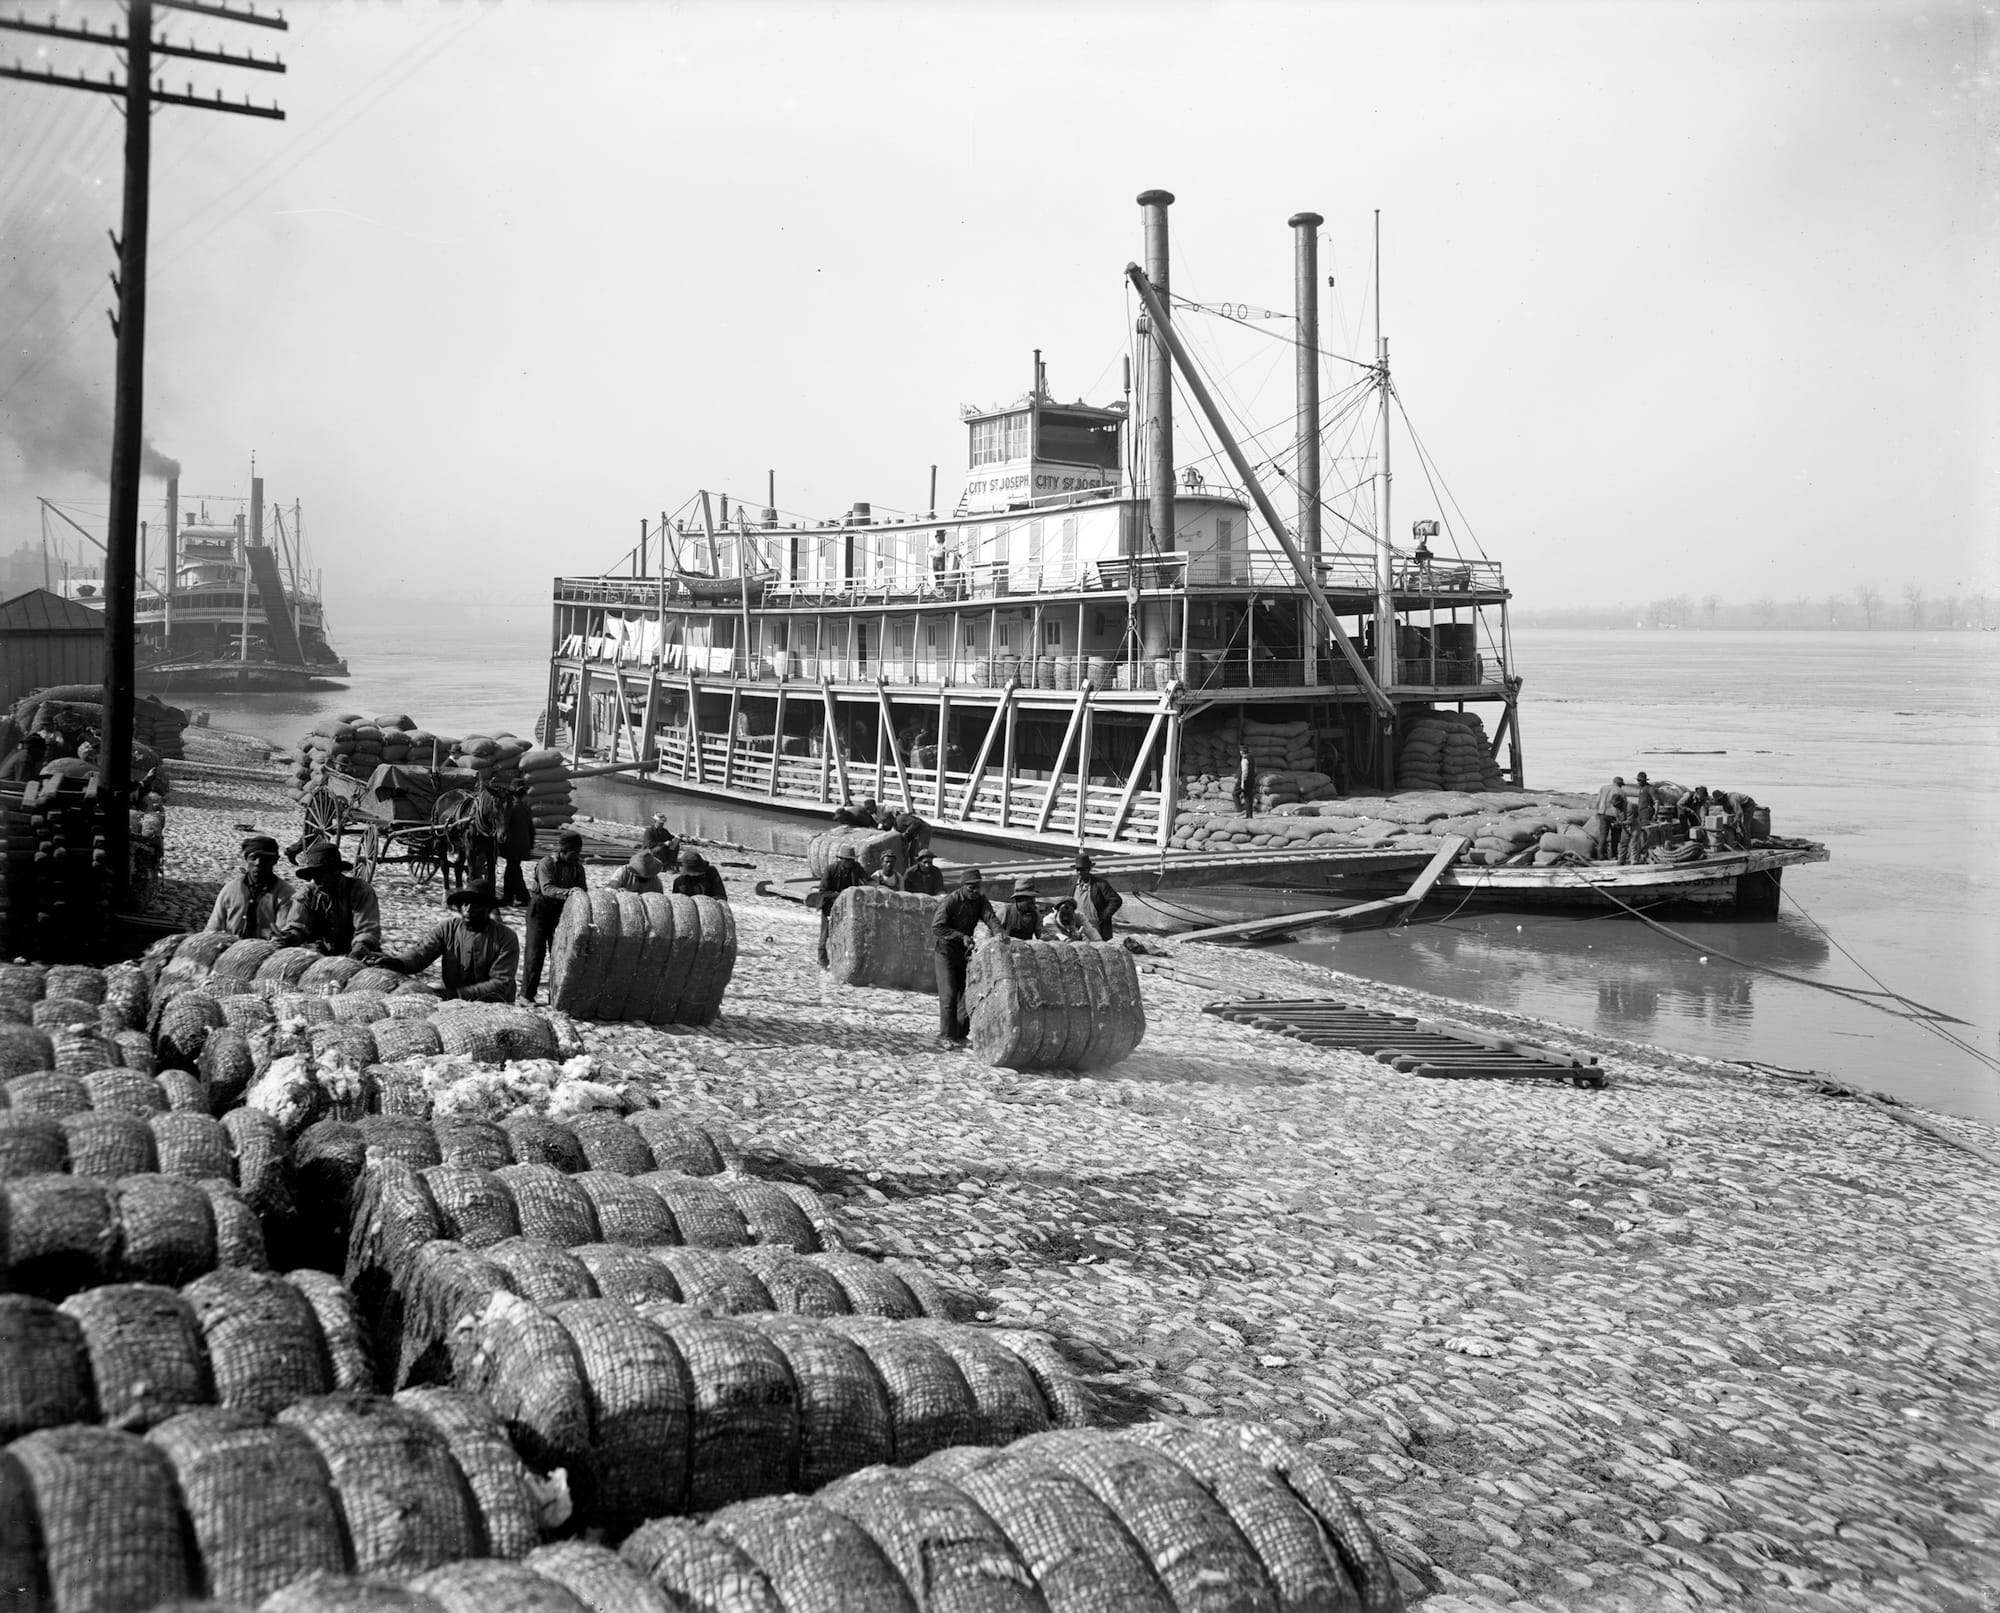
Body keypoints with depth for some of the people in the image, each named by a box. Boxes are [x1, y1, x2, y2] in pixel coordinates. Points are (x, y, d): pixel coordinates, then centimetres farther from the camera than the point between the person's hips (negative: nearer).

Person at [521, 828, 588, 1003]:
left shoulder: (577, 868, 3)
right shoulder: (546, 864, -14)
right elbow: (546, 888, -28)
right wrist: (567, 892, -45)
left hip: (561, 911, 5)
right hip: (540, 908, -5)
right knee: (536, 951, -8)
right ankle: (526, 995, -5)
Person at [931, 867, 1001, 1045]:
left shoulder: (980, 901, 1)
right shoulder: (950, 901, -18)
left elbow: (990, 917, -13)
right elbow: (937, 927, -22)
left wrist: (998, 932, -35)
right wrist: (961, 936, -27)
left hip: (964, 950, 6)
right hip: (945, 950, -6)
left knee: (966, 990, 4)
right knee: (949, 993, -11)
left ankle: (961, 1033, 12)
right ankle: (946, 1035, -6)